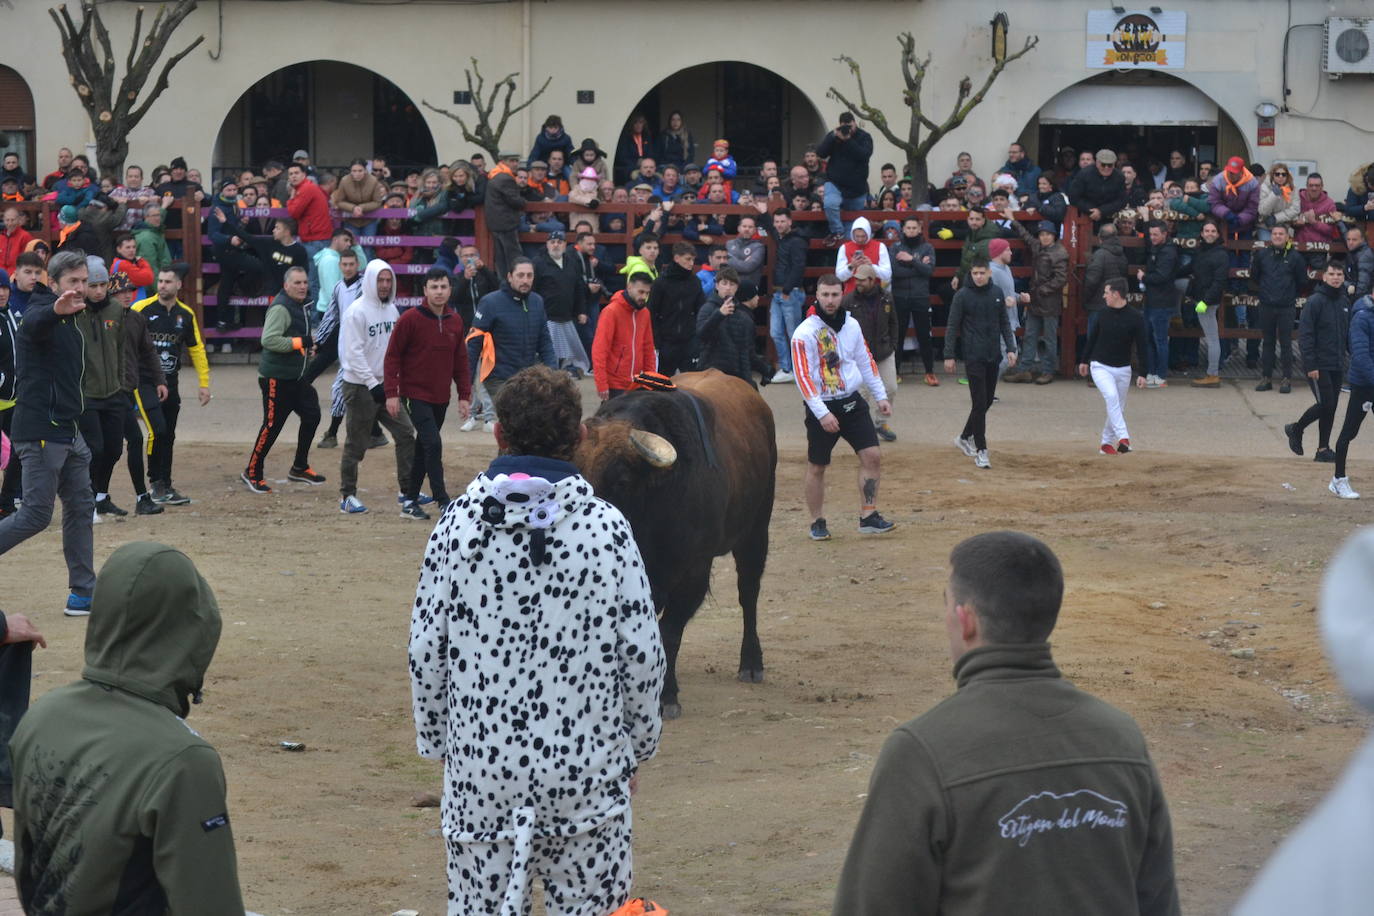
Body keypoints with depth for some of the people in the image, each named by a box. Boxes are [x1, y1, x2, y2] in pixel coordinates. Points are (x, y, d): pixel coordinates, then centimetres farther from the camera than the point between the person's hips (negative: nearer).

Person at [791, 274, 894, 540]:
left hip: (852, 402, 5)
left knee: (872, 455, -4)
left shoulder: (851, 325, 5)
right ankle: (817, 523, 17)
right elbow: (803, 376, -17)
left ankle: (868, 517, 3)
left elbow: (865, 361, 15)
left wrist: (880, 396, 13)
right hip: (821, 408, -5)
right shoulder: (805, 333, -13)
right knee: (816, 467, 3)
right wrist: (822, 414, -22)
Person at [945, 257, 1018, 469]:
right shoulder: (963, 295, -6)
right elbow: (952, 327, -4)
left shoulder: (997, 293, 7)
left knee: (987, 401, 11)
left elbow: (1004, 323, 15)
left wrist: (1010, 348, 6)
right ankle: (980, 450, -4)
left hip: (994, 356, 5)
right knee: (980, 402, -8)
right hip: (974, 357, -5)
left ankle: (965, 437, 30)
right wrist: (949, 356, -8)